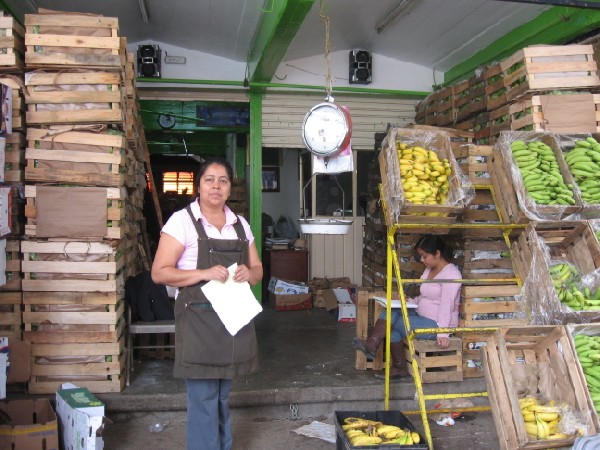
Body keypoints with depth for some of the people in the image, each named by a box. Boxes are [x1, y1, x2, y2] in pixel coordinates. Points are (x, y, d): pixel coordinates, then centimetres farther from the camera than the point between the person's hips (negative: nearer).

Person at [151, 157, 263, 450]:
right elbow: (159, 272, -10)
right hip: (198, 319, -5)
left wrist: (249, 273, -8)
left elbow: (258, 269, 16)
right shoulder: (182, 220, -6)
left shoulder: (240, 224, 10)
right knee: (203, 398, 0)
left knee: (222, 396, 18)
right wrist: (204, 274, -21)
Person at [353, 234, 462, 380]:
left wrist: (443, 334, -29)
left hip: (438, 324, -8)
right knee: (392, 312, -16)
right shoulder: (429, 270, 13)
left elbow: (447, 305, -24)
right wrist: (411, 301, 4)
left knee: (393, 324, -19)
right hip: (422, 316, 8)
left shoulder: (451, 273, -16)